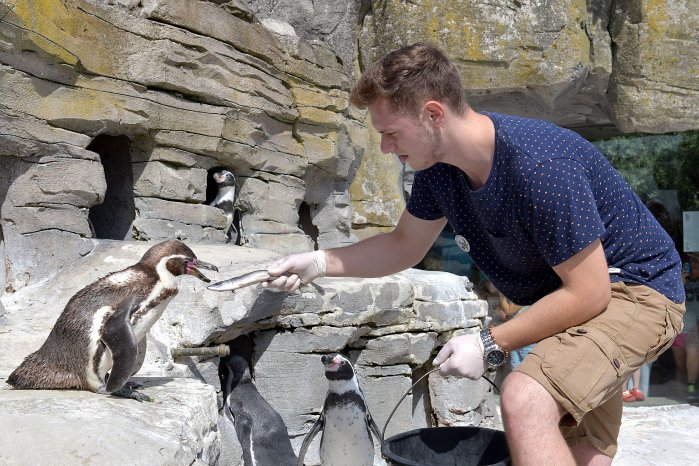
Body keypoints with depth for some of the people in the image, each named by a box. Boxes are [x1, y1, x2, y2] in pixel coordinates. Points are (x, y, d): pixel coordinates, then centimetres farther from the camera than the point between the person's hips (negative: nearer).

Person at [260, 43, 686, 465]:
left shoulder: (539, 165, -33)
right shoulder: (439, 167, -7)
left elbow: (587, 294, -27)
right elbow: (404, 246, 8)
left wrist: (492, 345, -20)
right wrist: (321, 263, -5)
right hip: (575, 299, 9)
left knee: (524, 399, -32)